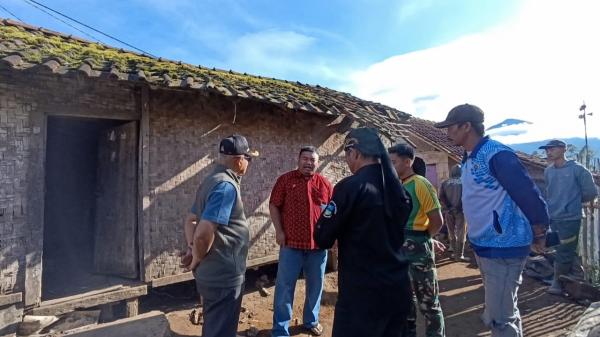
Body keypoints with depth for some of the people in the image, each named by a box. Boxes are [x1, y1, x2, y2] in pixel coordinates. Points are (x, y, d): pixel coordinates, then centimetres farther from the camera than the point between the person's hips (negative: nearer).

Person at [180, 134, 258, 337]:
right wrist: (197, 260, -13)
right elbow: (204, 233, -30)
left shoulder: (212, 180, 9)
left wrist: (192, 250, 6)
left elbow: (191, 220, 16)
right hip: (224, 276, -9)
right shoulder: (227, 186, -22)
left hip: (211, 273, 9)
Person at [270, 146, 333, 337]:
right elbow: (274, 206, -2)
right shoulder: (285, 180, -1)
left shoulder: (325, 184, 6)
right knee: (285, 286, 4)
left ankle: (311, 321, 36)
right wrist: (279, 231, -9)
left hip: (318, 244, 3)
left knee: (315, 285, 16)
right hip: (291, 243, -3)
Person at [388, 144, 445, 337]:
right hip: (398, 250, 7)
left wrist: (420, 239, -2)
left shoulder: (420, 184, -14)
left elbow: (437, 221, -14)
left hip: (417, 250, -7)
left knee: (428, 302, 8)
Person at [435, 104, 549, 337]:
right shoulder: (469, 159, 9)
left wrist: (538, 236, -10)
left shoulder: (496, 154, -20)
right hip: (483, 247, 9)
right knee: (505, 310, 22)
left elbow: (529, 194, -20)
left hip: (503, 249, -9)